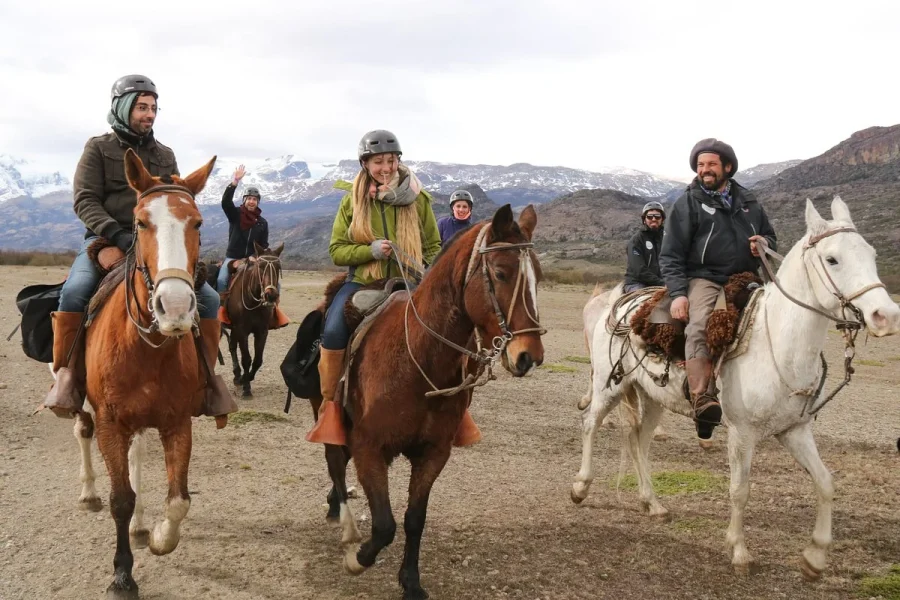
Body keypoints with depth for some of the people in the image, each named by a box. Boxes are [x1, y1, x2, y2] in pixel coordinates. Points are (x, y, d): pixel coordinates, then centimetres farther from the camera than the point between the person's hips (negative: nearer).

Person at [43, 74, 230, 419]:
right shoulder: (98, 148, 3)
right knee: (74, 293, -32)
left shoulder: (165, 156, 15)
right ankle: (68, 376, -17)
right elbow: (85, 201, -6)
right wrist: (117, 234, -23)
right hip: (105, 240, -3)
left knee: (208, 298, -12)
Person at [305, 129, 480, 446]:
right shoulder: (353, 200, 2)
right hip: (362, 282, -1)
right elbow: (337, 250, 1)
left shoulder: (418, 198, 2)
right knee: (333, 332, -25)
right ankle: (328, 405, -5)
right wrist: (370, 250, -17)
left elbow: (433, 245, 10)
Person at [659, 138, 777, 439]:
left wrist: (764, 243, 2)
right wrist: (678, 293, -14)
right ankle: (702, 401, -42)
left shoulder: (748, 201, 18)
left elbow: (769, 236, 29)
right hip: (704, 279, -6)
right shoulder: (688, 203, 4)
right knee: (699, 327, -31)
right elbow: (671, 255, -1)